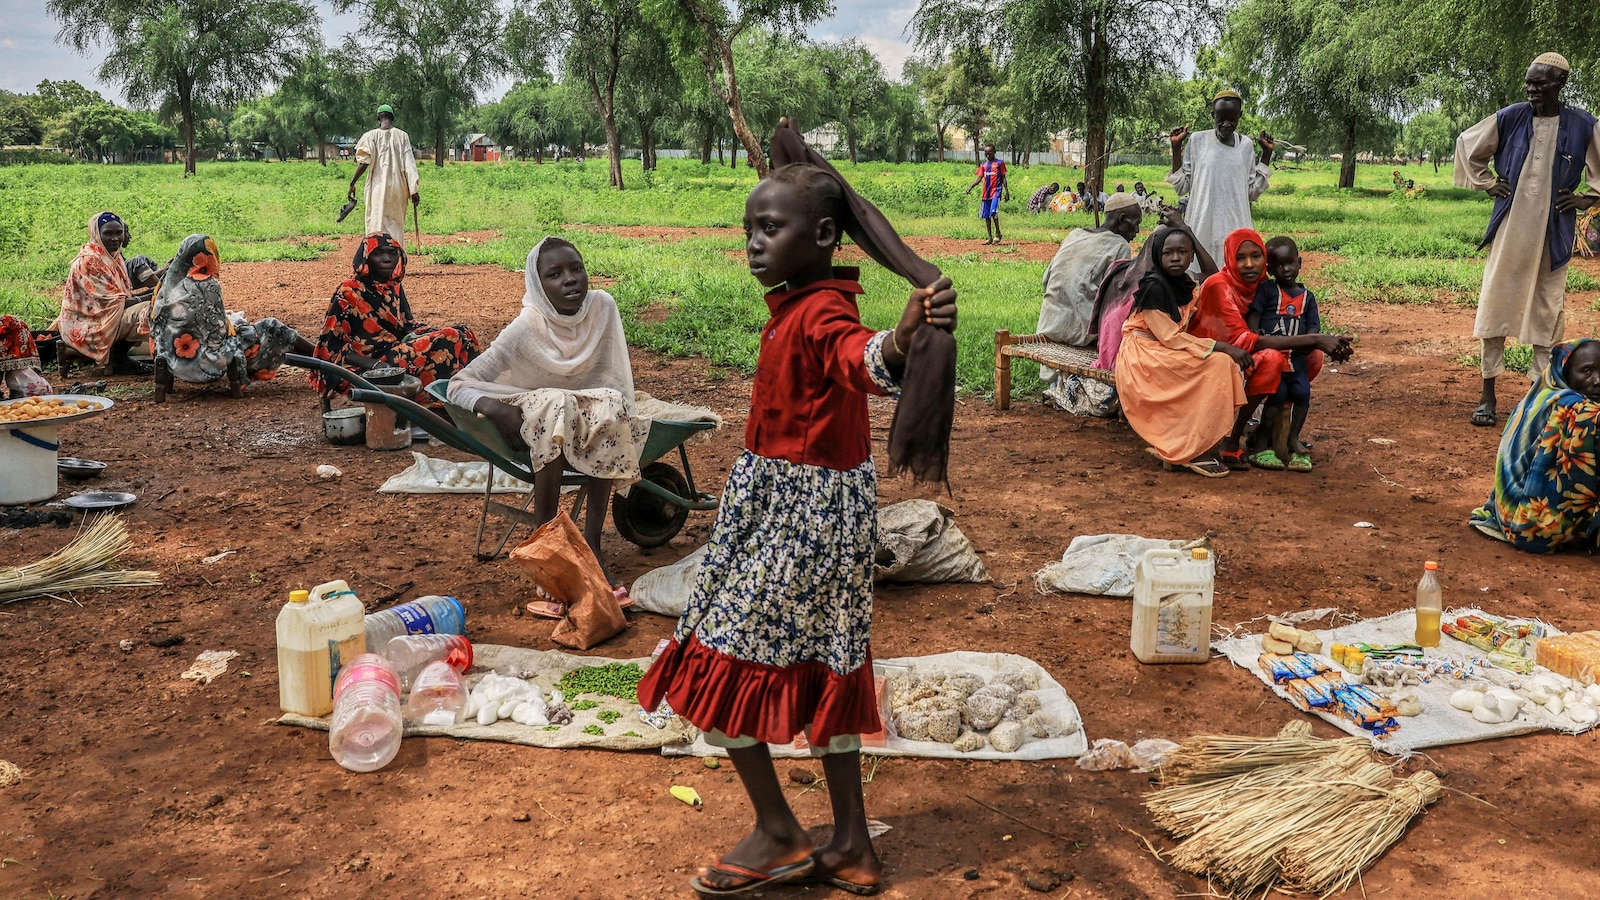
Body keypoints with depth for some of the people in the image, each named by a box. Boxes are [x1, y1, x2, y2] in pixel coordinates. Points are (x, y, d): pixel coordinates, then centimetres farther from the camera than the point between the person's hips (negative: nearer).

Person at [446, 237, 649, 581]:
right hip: (532, 421, -3)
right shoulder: (526, 329, -20)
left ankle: (592, 538, -27)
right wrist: (495, 407, -38)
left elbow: (615, 377, -2)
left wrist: (620, 415, -20)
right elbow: (459, 385, -19)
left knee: (612, 403, -30)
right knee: (555, 406, -36)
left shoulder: (603, 307, -13)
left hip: (593, 424, 3)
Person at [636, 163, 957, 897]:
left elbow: (863, 358, -45)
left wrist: (905, 335, -66)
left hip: (799, 513, -10)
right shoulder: (801, 304, 7)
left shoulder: (820, 313, -22)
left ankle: (778, 835, 11)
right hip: (796, 502, 10)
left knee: (719, 665, 0)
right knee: (821, 671, 14)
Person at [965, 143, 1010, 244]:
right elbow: (979, 178, 8)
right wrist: (970, 186, -8)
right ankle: (990, 237, 14)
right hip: (986, 193, 5)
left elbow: (1003, 178, 3)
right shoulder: (983, 164, 13)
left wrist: (1006, 191, -2)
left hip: (996, 191, -5)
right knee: (986, 216, 6)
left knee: (993, 212, -21)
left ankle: (997, 233, -6)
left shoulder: (999, 163, 2)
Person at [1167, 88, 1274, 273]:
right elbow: (1181, 187, 2)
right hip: (1203, 226, -2)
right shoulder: (1197, 141, 2)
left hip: (1236, 225, 2)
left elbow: (1252, 192, 11)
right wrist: (1176, 148, -4)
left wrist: (1266, 154, 8)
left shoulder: (1245, 145, 8)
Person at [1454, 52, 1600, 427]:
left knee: (1547, 311, 5)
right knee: (1495, 306, -1)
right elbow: (1468, 144, 12)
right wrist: (1486, 183, 8)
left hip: (1552, 234, 0)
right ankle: (1488, 394, 7)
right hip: (1508, 229, 0)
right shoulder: (1509, 118, -2)